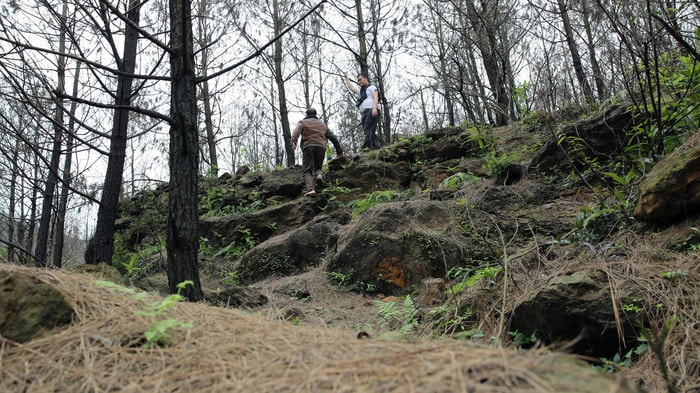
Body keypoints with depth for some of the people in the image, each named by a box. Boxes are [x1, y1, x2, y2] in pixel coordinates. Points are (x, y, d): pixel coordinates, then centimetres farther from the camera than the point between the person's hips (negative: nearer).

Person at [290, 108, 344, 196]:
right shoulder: (322, 124, 30)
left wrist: (293, 142, -18)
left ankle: (310, 189, -26)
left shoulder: (303, 122, 21)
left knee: (307, 171, -2)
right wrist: (339, 150, 31)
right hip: (321, 147, 2)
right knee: (318, 167, 21)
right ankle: (319, 175, -15)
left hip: (308, 147, -2)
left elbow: (297, 131, -2)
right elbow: (332, 137, 27)